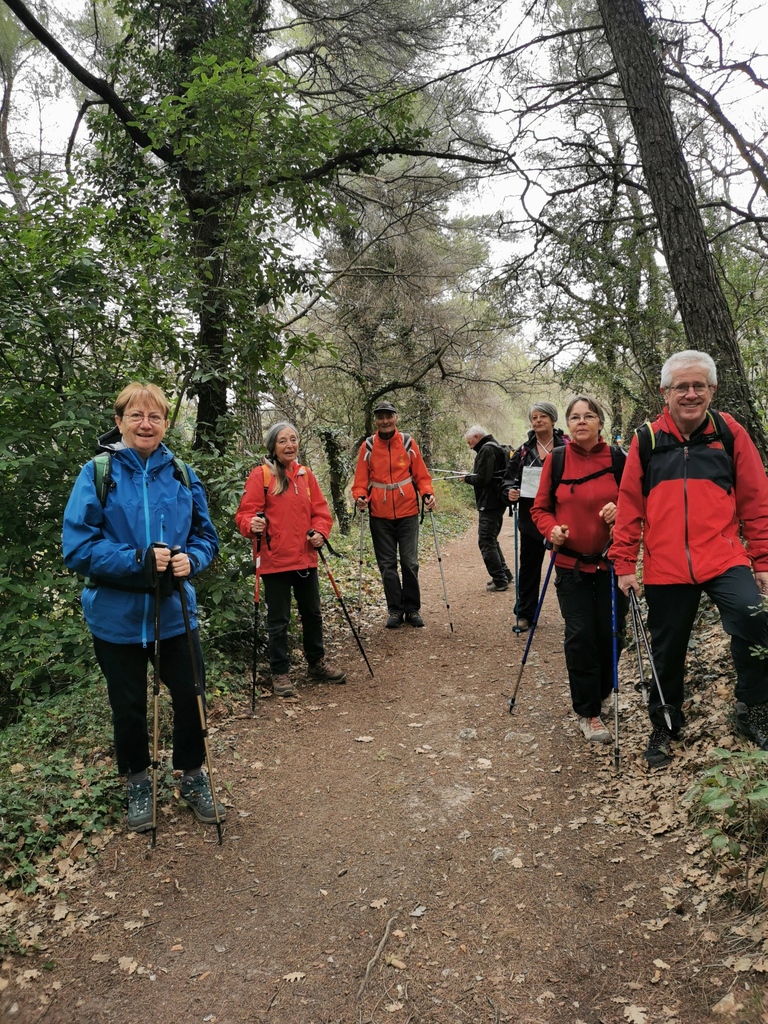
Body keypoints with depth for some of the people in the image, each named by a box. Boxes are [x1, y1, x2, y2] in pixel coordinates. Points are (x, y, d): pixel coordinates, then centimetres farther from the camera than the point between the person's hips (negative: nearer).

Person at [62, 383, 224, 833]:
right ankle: (138, 782, 39)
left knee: (191, 696, 10)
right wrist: (139, 561, -24)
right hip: (117, 615, -2)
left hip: (175, 611, 2)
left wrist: (191, 559, -16)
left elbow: (207, 535, 5)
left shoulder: (182, 474, 0)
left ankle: (193, 776, 35)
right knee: (129, 706, 14)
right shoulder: (97, 473, -10)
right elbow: (78, 546, -14)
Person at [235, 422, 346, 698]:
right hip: (275, 561, -5)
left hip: (306, 558, 6)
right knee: (279, 620, 3)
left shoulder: (306, 475, 9)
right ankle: (280, 673, 18)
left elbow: (320, 510, 11)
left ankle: (317, 663, 35)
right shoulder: (261, 475, -7)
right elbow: (246, 512, -11)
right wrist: (252, 525, -32)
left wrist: (320, 531, -6)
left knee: (312, 614, 18)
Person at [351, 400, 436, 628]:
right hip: (380, 516, 1)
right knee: (387, 565, 7)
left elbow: (421, 475, 4)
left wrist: (427, 494, -13)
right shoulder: (368, 446, 1)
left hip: (408, 512, -1)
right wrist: (360, 496, -17)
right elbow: (360, 480, 2)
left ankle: (412, 609, 16)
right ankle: (395, 610, 18)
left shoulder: (408, 443, 1)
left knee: (410, 563, 2)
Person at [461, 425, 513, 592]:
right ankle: (504, 574, 25)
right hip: (497, 502, 11)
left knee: (486, 542, -6)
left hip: (489, 503, -11)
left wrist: (467, 478, -4)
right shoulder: (496, 447, 18)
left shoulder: (486, 450, -15)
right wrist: (471, 476, 8)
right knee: (491, 540, 19)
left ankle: (500, 580, -5)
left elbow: (482, 479, -21)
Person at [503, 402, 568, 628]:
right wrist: (510, 492, -9)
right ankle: (525, 613, 23)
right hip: (531, 518, 4)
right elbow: (509, 477, 11)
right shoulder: (524, 451, 8)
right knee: (529, 566, 12)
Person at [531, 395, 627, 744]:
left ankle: (600, 692, 32)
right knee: (580, 636, -2)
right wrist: (552, 530, -16)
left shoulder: (617, 459, -2)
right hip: (571, 563, 0)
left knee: (610, 633, 6)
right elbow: (540, 508, 4)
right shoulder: (556, 460, -1)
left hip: (611, 562, 1)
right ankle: (588, 712, 11)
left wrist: (621, 512, -16)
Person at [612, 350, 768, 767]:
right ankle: (664, 726, 34)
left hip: (723, 559, -1)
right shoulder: (646, 440, 2)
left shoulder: (730, 433, 2)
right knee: (667, 650, 11)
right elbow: (629, 506, 3)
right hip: (664, 568, 1)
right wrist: (624, 564, 1)